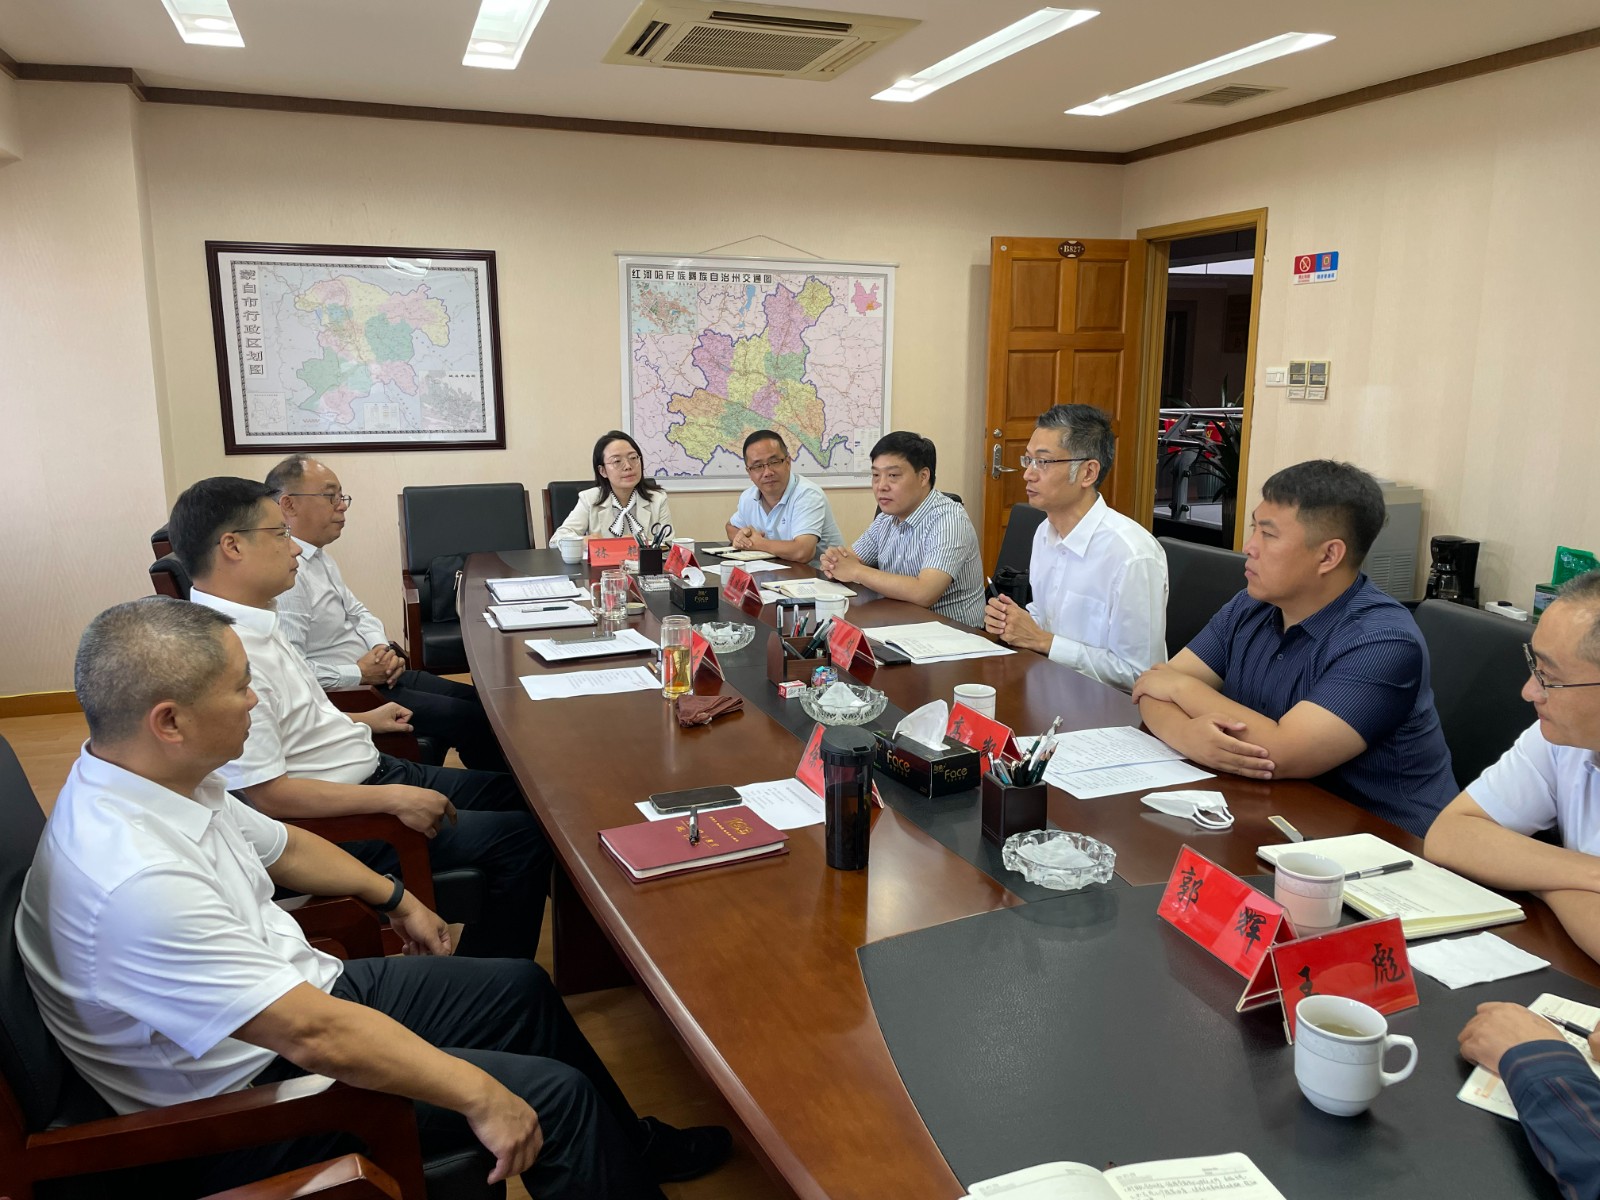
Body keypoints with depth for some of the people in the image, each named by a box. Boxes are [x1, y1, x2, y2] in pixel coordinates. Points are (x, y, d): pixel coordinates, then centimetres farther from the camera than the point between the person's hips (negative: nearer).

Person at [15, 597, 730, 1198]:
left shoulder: (155, 776, -5)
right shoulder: (135, 880, -35)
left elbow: (281, 846, 15)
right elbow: (313, 1035, -35)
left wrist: (395, 898, 23)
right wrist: (479, 1095, -27)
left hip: (295, 992, 10)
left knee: (522, 988, 15)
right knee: (557, 1095, -12)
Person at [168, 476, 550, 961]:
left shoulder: (251, 623, 5)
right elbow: (267, 794, -27)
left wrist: (360, 721, 19)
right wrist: (392, 800, -26)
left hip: (371, 773, 11)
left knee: (514, 792, 14)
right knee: (523, 839, -13)